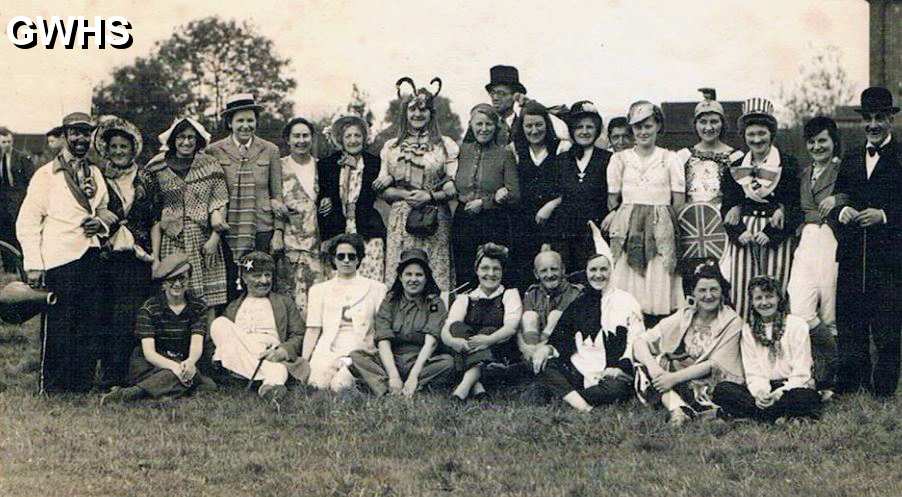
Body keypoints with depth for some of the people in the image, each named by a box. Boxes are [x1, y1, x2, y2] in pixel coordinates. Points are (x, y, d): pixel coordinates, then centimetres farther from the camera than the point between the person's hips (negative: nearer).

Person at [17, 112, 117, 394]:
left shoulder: (95, 174, 15)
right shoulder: (46, 175, -3)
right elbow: (27, 222, -5)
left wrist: (101, 222, 4)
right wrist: (33, 264, -12)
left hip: (91, 257, 6)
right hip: (59, 261, -6)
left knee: (89, 328, 8)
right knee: (58, 329, -2)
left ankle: (83, 386, 18)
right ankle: (52, 390, 8)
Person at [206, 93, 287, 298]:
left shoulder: (270, 150, 8)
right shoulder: (214, 151, 4)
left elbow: (278, 194, 8)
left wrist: (278, 232, 2)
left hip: (262, 231, 1)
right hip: (227, 232, 0)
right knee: (229, 291, 0)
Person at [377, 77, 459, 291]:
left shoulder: (445, 145, 6)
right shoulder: (391, 147, 12)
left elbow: (454, 189, 2)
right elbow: (383, 191, 9)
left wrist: (430, 197, -14)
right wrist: (406, 195, -9)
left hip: (435, 224, -1)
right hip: (401, 222, 2)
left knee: (436, 273, -5)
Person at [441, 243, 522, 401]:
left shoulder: (510, 294, 10)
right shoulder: (465, 299, 15)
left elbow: (511, 327, -9)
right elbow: (446, 331, -2)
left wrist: (489, 340, -29)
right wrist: (454, 341, -27)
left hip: (503, 356, -2)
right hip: (467, 355, 2)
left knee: (489, 331, -27)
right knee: (457, 327, -21)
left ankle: (467, 382, -42)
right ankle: (475, 384, -38)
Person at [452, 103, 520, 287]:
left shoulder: (504, 154, 1)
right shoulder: (461, 150, 8)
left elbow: (515, 195, -2)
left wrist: (484, 202, -11)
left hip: (494, 224, -2)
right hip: (463, 223, 2)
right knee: (464, 279, 5)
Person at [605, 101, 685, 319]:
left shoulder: (669, 158, 7)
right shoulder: (620, 159, 11)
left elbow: (679, 202, 5)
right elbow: (612, 199, 12)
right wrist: (614, 214, -2)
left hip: (660, 230, -1)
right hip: (627, 231, 1)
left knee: (658, 289, -6)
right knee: (627, 287, -6)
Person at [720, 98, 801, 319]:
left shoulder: (788, 164, 2)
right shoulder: (736, 167, 12)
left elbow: (796, 208, -2)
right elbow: (727, 208, 10)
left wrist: (770, 234, -13)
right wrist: (739, 232, -8)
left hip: (776, 238, -3)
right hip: (743, 236, 3)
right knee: (741, 295, -3)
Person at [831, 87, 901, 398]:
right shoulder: (852, 159, 17)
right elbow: (837, 198, 15)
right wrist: (841, 211, -5)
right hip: (852, 255, 5)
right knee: (848, 320, 7)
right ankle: (848, 386, 17)